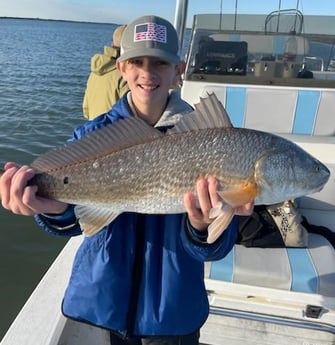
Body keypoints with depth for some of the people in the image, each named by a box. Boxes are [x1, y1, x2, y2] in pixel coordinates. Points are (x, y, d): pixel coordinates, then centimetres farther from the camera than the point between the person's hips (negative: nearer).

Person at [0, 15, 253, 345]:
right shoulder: (93, 133, -7)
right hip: (103, 298, 2)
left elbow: (215, 249, -17)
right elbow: (78, 213, -21)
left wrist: (203, 226, -39)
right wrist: (57, 209, -43)